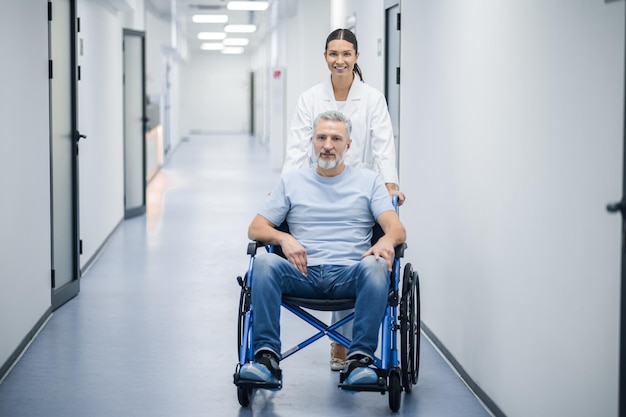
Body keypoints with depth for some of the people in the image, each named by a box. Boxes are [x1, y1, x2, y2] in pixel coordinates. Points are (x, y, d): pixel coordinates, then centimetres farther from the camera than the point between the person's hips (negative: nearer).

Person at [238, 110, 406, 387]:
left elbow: (397, 228, 4)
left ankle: (360, 359, -35)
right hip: (303, 274, 1)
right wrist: (283, 238, -10)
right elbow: (256, 229, 13)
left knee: (376, 267, -35)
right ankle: (267, 358, -33)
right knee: (264, 263, -30)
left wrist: (387, 241, -22)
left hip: (349, 274, -1)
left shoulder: (369, 181, 16)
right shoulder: (291, 182, 20)